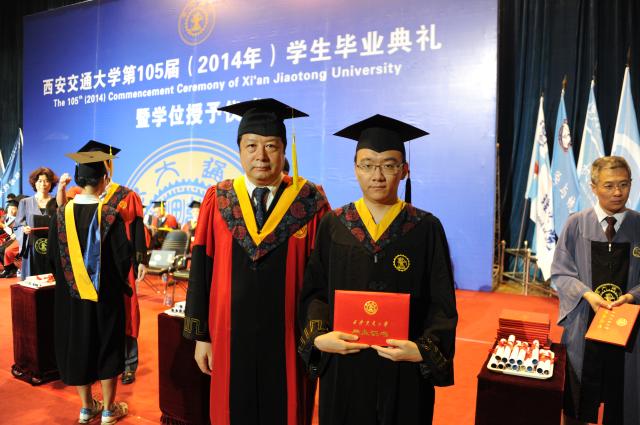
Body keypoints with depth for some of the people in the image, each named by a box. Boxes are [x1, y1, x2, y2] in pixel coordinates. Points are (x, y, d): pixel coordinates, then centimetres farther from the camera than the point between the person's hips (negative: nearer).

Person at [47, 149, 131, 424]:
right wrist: (119, 283, 6)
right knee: (107, 349, 10)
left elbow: (52, 256, 2)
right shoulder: (110, 216, -16)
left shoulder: (61, 215, -6)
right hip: (105, 296, -3)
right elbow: (123, 257, -14)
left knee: (77, 347, 17)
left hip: (70, 296, 3)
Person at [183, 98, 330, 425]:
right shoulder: (218, 201, -1)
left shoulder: (310, 202, -7)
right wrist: (201, 335, 1)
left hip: (288, 342, -1)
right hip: (230, 339, 2)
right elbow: (200, 272, 1)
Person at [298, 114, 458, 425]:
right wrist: (318, 336, -16)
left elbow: (442, 303, -5)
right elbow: (315, 291, 0)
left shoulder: (426, 228, -5)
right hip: (342, 366, 1)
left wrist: (423, 350, -19)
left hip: (404, 371, -1)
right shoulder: (333, 225, -1)